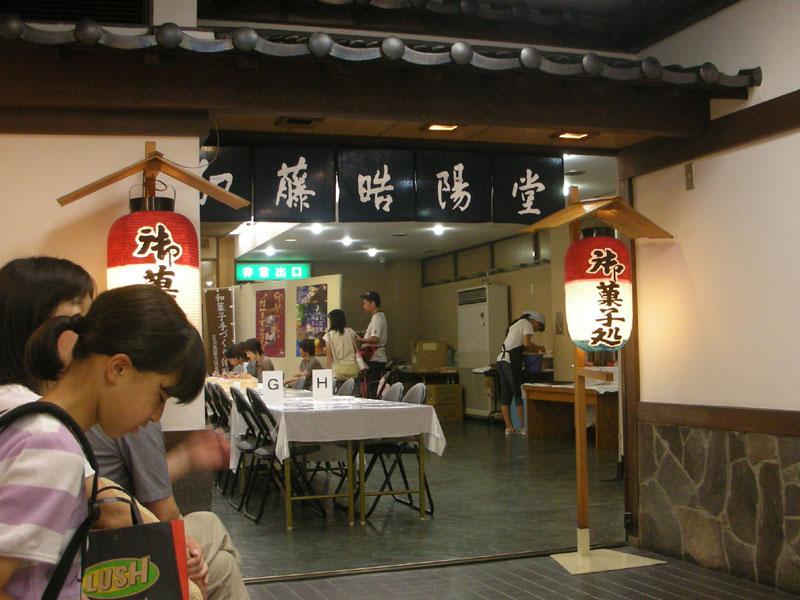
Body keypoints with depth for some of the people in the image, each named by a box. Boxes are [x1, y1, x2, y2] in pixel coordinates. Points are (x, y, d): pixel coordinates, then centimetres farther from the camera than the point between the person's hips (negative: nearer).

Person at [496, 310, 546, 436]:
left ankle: (509, 427, 11)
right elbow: (526, 343, -16)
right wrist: (539, 348, 1)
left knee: (505, 395, 8)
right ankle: (523, 427, 1)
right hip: (511, 362, -9)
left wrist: (534, 350, 16)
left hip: (501, 360, 9)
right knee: (520, 394, -2)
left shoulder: (517, 324, 25)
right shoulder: (527, 324, -2)